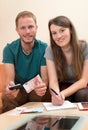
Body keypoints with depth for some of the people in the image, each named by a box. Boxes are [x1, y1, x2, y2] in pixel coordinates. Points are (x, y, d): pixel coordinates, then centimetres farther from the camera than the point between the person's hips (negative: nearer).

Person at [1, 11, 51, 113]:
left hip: (36, 88, 0)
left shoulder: (44, 48, -10)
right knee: (7, 98, -32)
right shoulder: (9, 49, -8)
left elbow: (45, 78, -14)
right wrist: (10, 86, -44)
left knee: (43, 96, -32)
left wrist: (42, 86, -40)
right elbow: (10, 78, -17)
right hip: (18, 89, 0)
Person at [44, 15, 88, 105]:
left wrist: (63, 94, -36)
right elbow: (53, 80, -22)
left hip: (81, 87, 0)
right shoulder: (50, 51, -15)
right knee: (60, 99, -31)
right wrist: (56, 94, -46)